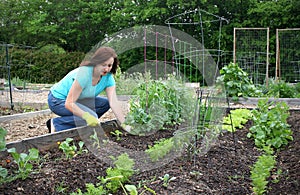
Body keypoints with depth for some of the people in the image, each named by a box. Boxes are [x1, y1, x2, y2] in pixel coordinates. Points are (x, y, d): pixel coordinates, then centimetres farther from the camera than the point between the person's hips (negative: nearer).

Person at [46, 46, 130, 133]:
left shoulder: (108, 77, -13)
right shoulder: (84, 73, -32)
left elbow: (113, 102, -18)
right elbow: (69, 104, -32)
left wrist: (124, 124, -26)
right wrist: (87, 116, -45)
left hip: (78, 100, 8)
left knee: (105, 103, -5)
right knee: (92, 116, -24)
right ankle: (56, 123, -8)